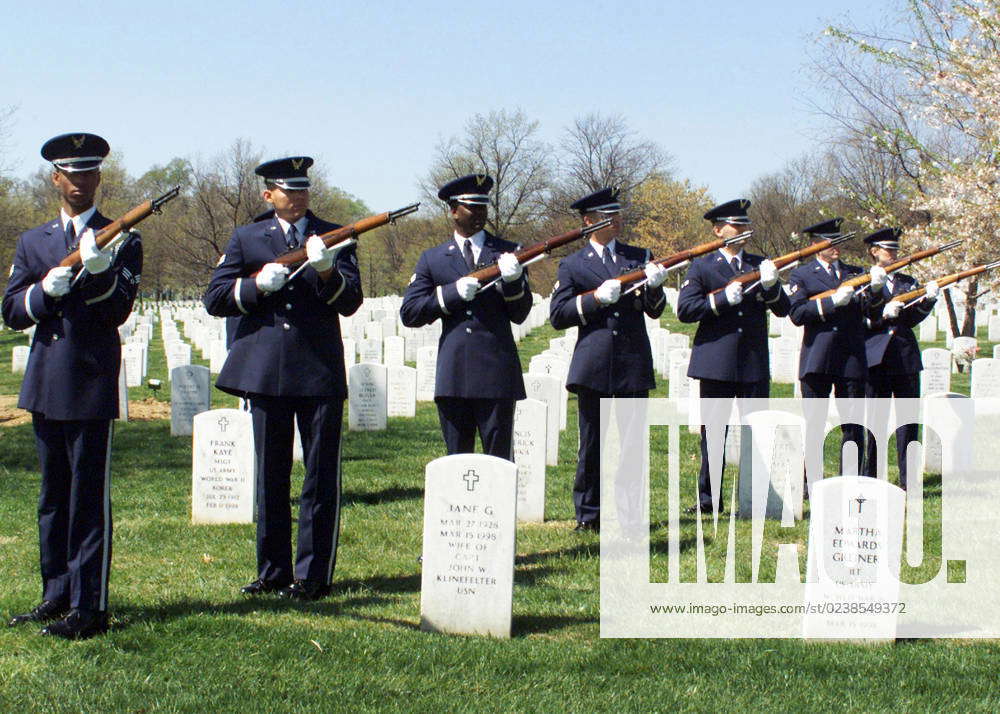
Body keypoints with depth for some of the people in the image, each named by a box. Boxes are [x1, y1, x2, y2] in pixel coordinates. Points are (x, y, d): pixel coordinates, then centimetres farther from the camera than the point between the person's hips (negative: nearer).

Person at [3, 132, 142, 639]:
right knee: (53, 497, 12)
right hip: (45, 383, 5)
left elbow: (118, 311, -7)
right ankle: (57, 597, 21)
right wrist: (47, 290, -11)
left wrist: (100, 270, -25)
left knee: (89, 497, -5)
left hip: (92, 383, -5)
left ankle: (89, 608, -2)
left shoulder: (122, 240, 1)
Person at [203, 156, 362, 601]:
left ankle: (313, 575, 5)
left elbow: (350, 303, -2)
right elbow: (215, 299, 5)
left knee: (321, 478, -2)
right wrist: (257, 284, -11)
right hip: (265, 372, 2)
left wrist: (326, 272, -20)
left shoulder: (334, 237, 8)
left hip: (320, 372, -1)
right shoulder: (246, 239, 11)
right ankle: (273, 573, 17)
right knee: (270, 478, 8)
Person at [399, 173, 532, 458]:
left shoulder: (507, 253, 10)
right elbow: (409, 313, 4)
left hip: (497, 371, -1)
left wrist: (513, 281, -14)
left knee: (499, 458, -2)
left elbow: (520, 314, 5)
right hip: (453, 374, 1)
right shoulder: (432, 259, 12)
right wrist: (453, 292, -9)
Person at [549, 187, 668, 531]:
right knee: (592, 444, 1)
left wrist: (654, 286, -15)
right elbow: (557, 315, -1)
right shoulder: (572, 264, 7)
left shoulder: (640, 257, 13)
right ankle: (588, 514, 11)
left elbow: (655, 310, 6)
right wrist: (596, 299, -13)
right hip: (594, 364, -2)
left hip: (635, 361, 2)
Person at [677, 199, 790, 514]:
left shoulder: (759, 265, 14)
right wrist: (723, 299, -17)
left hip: (755, 363, 2)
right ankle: (709, 499, 12)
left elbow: (783, 310, 8)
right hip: (716, 364, -2)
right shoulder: (702, 267, 5)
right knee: (713, 434, 4)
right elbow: (685, 309, -7)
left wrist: (771, 286, -11)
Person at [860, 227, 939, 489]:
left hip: (906, 358, 4)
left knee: (908, 418, 0)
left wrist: (927, 300, -13)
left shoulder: (908, 283, 16)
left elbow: (911, 319, 3)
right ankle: (868, 478, 7)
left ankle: (908, 480, 3)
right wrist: (882, 316, -19)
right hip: (876, 357, -4)